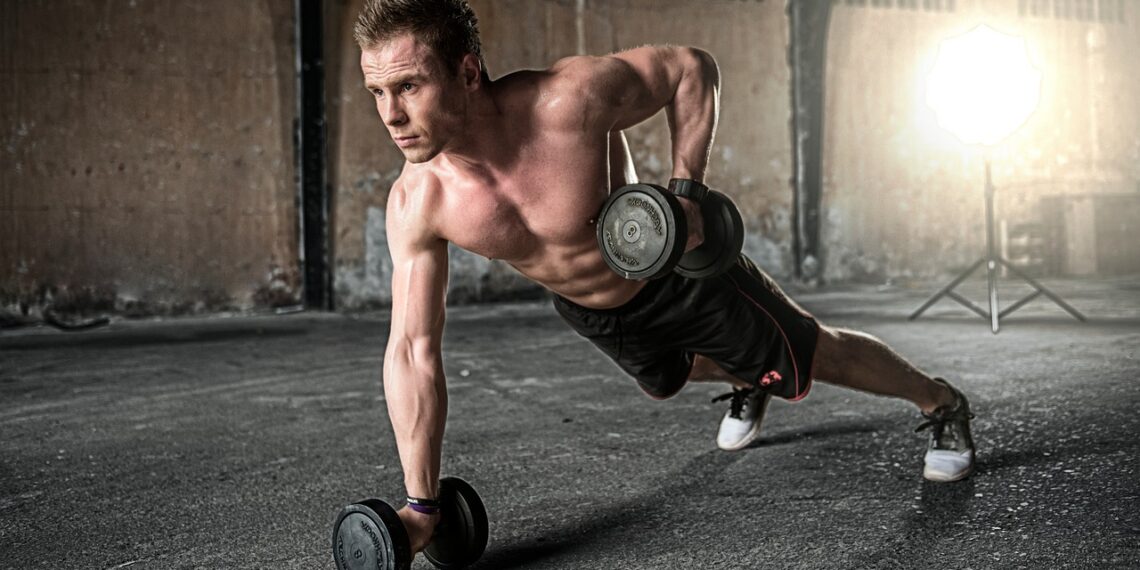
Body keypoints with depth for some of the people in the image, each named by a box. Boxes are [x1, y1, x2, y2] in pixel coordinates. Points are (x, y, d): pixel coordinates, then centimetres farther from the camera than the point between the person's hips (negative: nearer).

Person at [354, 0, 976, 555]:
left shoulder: (570, 98, -39)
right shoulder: (416, 202, -28)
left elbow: (691, 68, -20)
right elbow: (412, 351, -22)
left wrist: (686, 188, -30)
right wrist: (420, 504, -22)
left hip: (680, 274, -4)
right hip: (590, 314, 5)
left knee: (820, 356, 13)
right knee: (666, 383, 33)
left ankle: (941, 402, 42)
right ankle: (747, 384, 68)